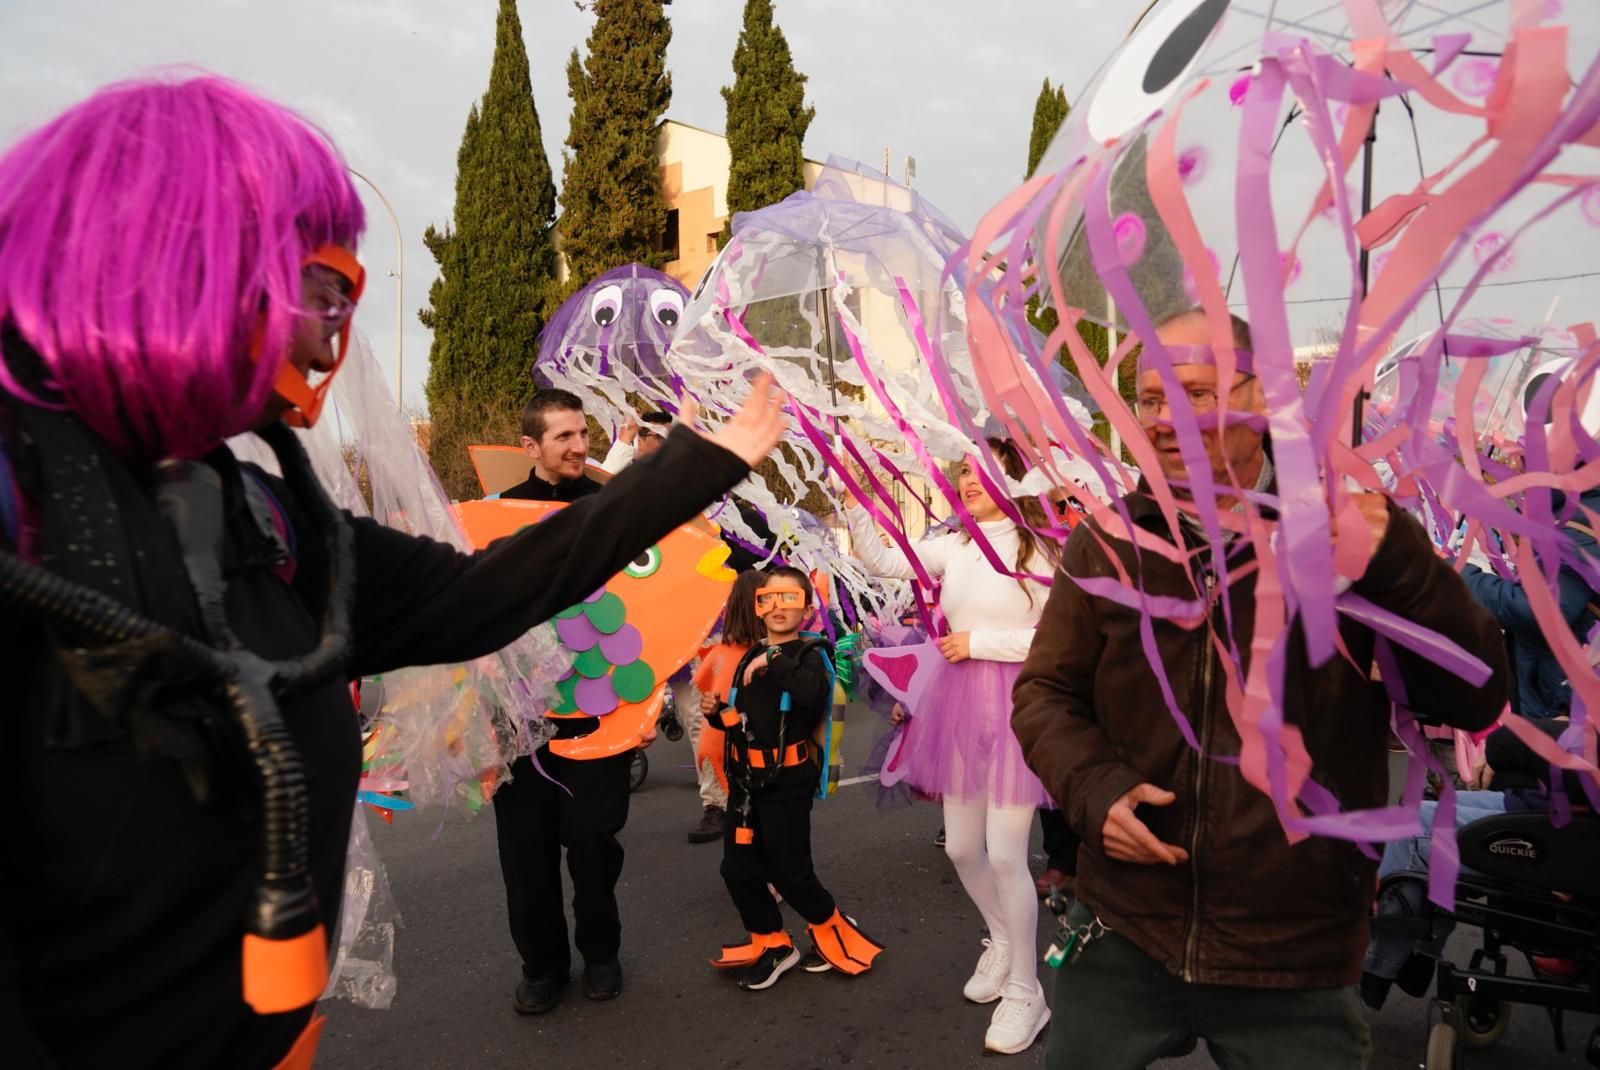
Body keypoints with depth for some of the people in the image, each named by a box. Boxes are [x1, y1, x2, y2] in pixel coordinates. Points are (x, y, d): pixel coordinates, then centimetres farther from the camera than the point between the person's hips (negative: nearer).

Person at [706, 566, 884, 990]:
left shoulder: (809, 654, -9)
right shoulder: (749, 658, 11)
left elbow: (815, 692, -34)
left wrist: (775, 661, -33)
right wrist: (718, 713, 3)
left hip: (788, 783, -6)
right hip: (746, 780, 7)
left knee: (790, 872, 0)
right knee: (738, 868, 9)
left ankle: (832, 931, 28)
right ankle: (772, 944, 28)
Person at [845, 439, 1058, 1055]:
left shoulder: (1036, 550, -7)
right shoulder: (951, 549, 7)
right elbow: (880, 561, 3)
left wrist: (979, 642, -13)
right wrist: (853, 501, -8)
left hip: (1014, 703, -5)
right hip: (961, 702, 6)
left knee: (1006, 853, -6)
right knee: (962, 847, 14)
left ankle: (1025, 990, 14)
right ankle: (1002, 940, 41)